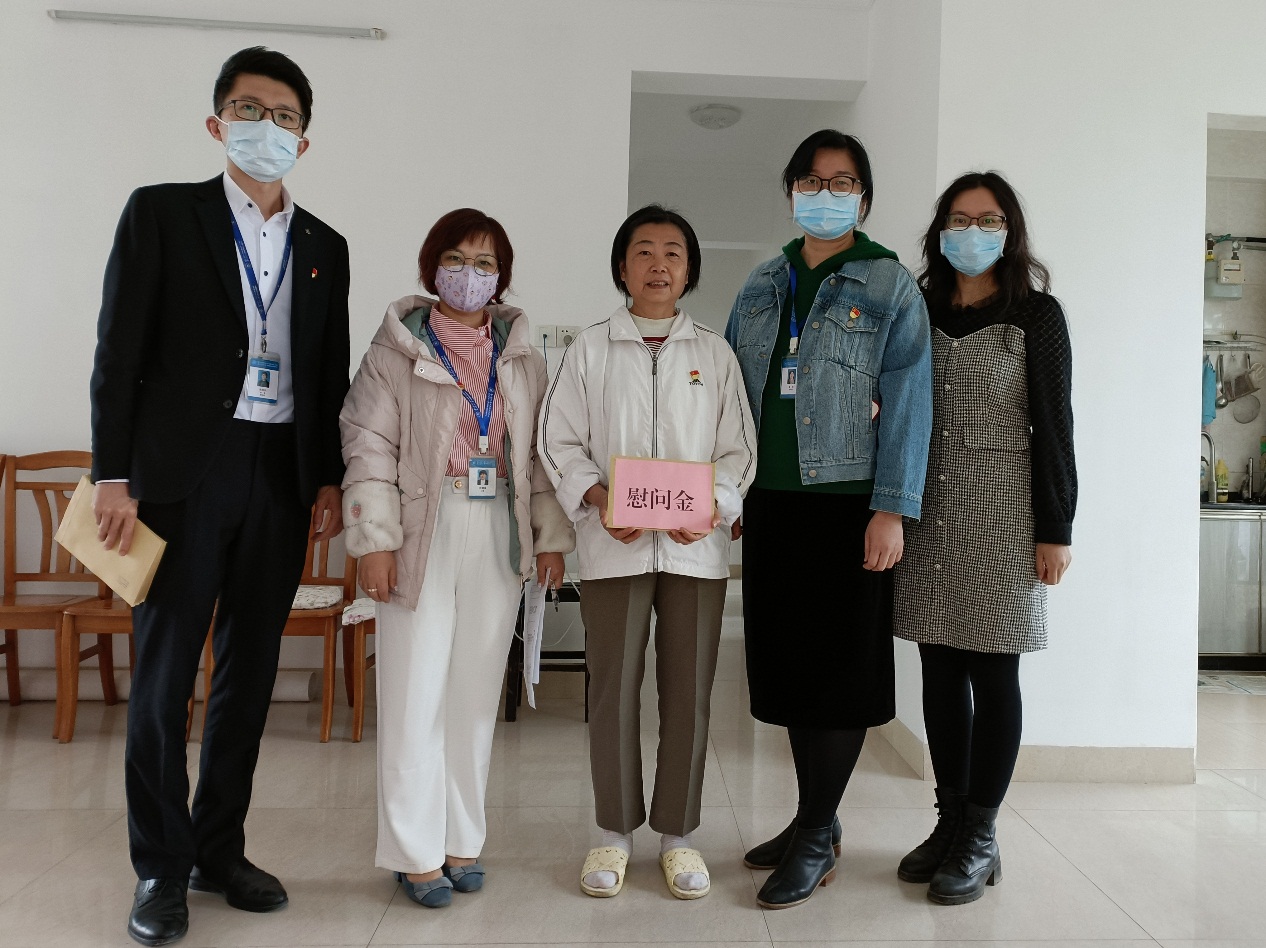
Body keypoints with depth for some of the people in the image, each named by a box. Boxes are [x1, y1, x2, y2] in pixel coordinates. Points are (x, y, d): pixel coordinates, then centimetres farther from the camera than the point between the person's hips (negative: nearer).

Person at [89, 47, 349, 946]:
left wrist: (329, 480, 5)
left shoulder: (325, 247, 13)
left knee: (251, 670, 10)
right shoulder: (161, 211, 3)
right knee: (165, 671, 2)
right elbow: (120, 350, -3)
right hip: (184, 469, -3)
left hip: (282, 476, 4)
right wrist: (114, 475, -9)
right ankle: (161, 868, 17)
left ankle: (220, 848, 25)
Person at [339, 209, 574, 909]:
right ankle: (416, 853, 15)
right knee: (416, 695, 1)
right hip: (425, 535, -3)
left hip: (499, 537, 3)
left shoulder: (521, 357, 11)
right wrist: (374, 540, -11)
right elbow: (369, 446, -4)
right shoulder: (396, 350, 1)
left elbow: (540, 451, 10)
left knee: (476, 693, 10)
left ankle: (462, 840, 24)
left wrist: (552, 536, 4)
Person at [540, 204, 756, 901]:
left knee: (689, 691, 6)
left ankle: (677, 833, 22)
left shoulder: (714, 353, 10)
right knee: (613, 689, 4)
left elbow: (738, 446, 7)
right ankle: (615, 831, 22)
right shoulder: (591, 349, 7)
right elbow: (561, 440, 4)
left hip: (697, 548, 1)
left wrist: (716, 504, -11)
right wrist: (599, 499, -12)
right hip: (613, 547, -1)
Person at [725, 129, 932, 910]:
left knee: (839, 665, 1)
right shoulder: (762, 286, 14)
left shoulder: (890, 286, 0)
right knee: (787, 660, 10)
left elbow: (907, 404, -7)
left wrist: (892, 510, -15)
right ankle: (814, 820, 26)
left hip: (847, 504, -5)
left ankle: (816, 841, 14)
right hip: (772, 502, 5)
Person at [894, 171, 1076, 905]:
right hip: (927, 510, 4)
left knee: (993, 673, 2)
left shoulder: (1036, 314, 1)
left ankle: (981, 838, 14)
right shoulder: (921, 312, 11)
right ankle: (951, 822, 23)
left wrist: (1056, 529, -7)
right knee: (941, 672, 9)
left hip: (1000, 512, -4)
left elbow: (1054, 424, -3)